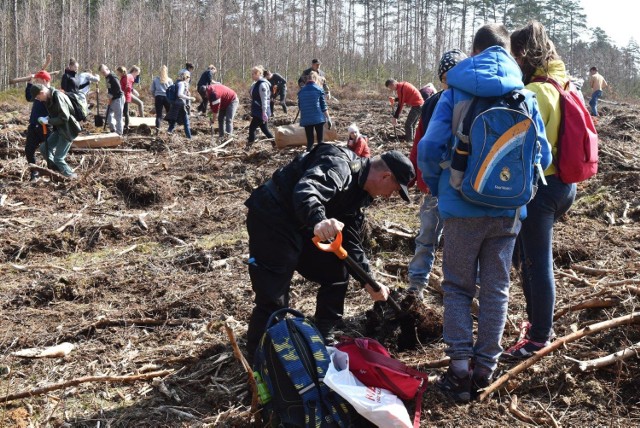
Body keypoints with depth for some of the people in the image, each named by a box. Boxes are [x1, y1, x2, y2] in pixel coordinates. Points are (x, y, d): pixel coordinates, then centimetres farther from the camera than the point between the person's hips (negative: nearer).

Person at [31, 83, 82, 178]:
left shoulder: (58, 97, -23)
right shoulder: (49, 98, 5)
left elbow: (64, 117, -25)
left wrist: (48, 121, -19)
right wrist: (47, 119, 0)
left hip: (67, 130, -9)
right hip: (59, 129, 9)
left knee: (58, 158, -5)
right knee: (44, 148, 13)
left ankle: (71, 176, 11)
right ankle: (60, 171, 21)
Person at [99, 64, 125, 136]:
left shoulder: (113, 77, -18)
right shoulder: (107, 78, 11)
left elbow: (118, 88, -24)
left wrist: (111, 96, -16)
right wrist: (109, 95, 6)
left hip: (118, 98, -10)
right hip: (112, 99, 10)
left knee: (118, 117, -4)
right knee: (109, 115, 12)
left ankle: (119, 132, 2)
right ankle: (113, 130, 23)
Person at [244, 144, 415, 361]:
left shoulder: (361, 192, 9)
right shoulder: (340, 166, -23)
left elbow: (351, 240, 13)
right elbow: (306, 190, -43)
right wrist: (318, 221, -62)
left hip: (302, 227, 10)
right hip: (271, 220, -10)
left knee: (336, 275, 14)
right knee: (273, 300, -12)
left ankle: (323, 343, 24)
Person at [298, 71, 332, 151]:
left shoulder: (301, 91, 7)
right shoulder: (319, 89, -2)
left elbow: (300, 106, 15)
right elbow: (323, 106, -2)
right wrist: (328, 118, 4)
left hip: (306, 119, 3)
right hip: (318, 118, -3)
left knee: (310, 141, 8)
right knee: (320, 140, 5)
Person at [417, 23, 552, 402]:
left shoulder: (455, 93, -4)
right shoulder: (525, 96, 1)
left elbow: (430, 148, -11)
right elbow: (543, 157, 1)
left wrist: (437, 188, 7)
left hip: (462, 207, -1)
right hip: (509, 209, 2)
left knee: (458, 287, 11)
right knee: (496, 289, 12)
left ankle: (460, 369, 5)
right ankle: (484, 368, 17)